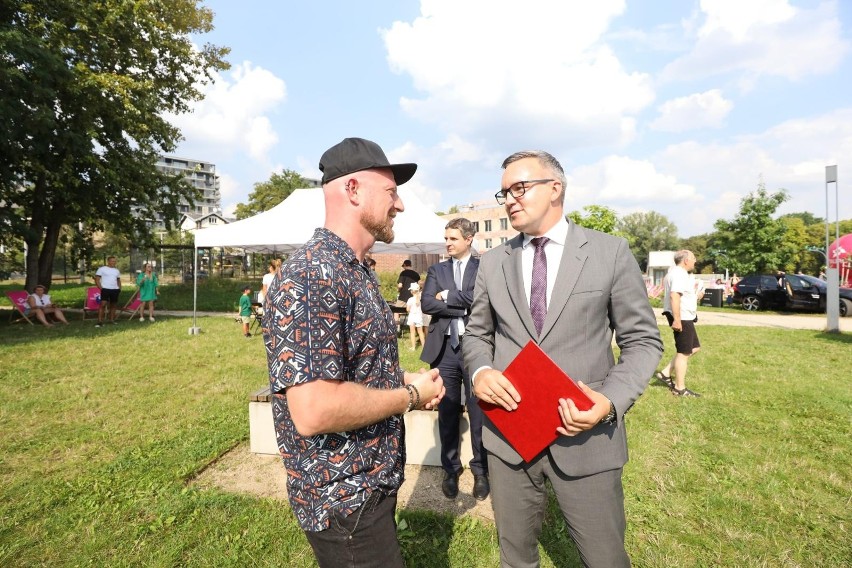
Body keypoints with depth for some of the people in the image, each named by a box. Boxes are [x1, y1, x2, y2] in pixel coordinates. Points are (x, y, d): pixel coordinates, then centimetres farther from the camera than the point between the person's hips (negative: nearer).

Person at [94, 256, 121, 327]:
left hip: (115, 290, 5)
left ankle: (112, 319, 19)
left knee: (113, 305, 9)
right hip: (105, 289, -5)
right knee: (103, 304, -14)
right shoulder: (102, 269, 0)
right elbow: (97, 280, -3)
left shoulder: (116, 270, 16)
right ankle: (100, 321, -14)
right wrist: (101, 288, -11)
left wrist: (120, 288, 11)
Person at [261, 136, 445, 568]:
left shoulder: (355, 273, 6)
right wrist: (411, 395, -19)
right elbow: (314, 410, -32)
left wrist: (402, 382, 0)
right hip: (343, 500, -9)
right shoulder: (311, 275, -26)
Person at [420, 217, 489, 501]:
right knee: (447, 413, 12)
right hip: (444, 348, 2)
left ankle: (481, 471, 26)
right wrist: (463, 306, -11)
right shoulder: (436, 270, 11)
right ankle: (451, 470, 29)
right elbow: (426, 304, -4)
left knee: (479, 412, 7)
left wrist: (447, 296, -8)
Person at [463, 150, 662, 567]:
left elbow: (642, 341, -1)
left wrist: (611, 400, -18)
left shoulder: (611, 253, -4)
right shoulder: (492, 262, 4)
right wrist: (479, 372, -11)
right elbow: (476, 334, 11)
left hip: (585, 435, -2)